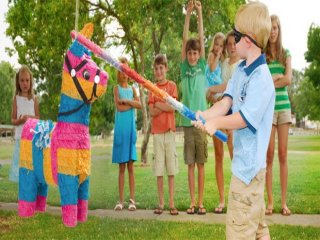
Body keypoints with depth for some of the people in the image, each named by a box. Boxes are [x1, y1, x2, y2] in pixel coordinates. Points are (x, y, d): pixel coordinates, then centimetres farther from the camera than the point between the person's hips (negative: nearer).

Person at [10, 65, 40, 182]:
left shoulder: (34, 98, 6)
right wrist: (19, 121, -14)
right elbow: (12, 119, 6)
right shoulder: (16, 98, 5)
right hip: (20, 136, 0)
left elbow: (38, 117, 10)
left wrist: (30, 118, -9)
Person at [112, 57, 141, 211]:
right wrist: (132, 103, -3)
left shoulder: (132, 89, 12)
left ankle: (132, 199, 2)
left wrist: (126, 101, -10)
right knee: (121, 167, 1)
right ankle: (121, 200, 6)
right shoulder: (117, 88, 4)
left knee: (130, 166, 0)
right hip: (120, 128, -2)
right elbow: (118, 107, -10)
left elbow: (140, 105, -4)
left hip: (131, 127, 2)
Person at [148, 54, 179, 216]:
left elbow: (172, 107, -8)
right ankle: (161, 203, 9)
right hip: (157, 131, 2)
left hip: (169, 130, -2)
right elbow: (152, 112, 1)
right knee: (159, 170, 3)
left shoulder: (172, 85, 5)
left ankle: (172, 203, 2)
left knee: (171, 169, -1)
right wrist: (165, 106, -9)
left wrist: (158, 104, -2)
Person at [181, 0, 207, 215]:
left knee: (201, 163, 4)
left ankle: (201, 202, 9)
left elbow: (201, 40, 1)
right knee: (190, 164, 5)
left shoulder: (202, 67, 6)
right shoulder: (184, 68, 7)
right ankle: (192, 202, 9)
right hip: (187, 121, 0)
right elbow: (185, 41, 0)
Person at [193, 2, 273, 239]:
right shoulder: (240, 70, 9)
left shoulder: (261, 78, -21)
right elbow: (227, 101, 3)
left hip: (248, 164, -10)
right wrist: (207, 114, -15)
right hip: (248, 163, 10)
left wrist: (215, 122, -9)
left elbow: (244, 118, -22)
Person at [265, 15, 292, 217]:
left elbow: (288, 80, -2)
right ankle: (270, 201, 4)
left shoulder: (286, 54, 11)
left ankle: (284, 202, 5)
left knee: (283, 155, 2)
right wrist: (278, 78, -7)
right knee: (269, 155, -2)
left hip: (284, 106, 2)